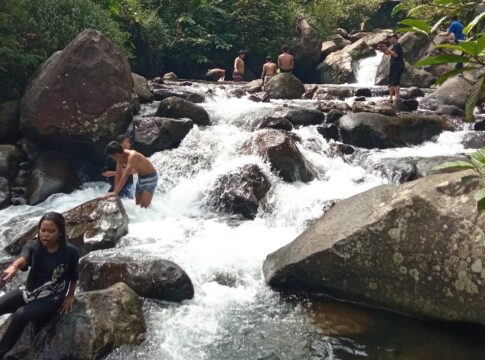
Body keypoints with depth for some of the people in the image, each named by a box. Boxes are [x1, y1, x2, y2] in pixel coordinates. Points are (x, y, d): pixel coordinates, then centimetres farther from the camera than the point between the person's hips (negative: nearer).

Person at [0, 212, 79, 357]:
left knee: (21, 314, -30)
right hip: (28, 293, 4)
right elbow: (23, 259, -33)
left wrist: (70, 296, 3)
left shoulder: (70, 252, -15)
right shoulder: (33, 246, -10)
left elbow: (74, 276, 1)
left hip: (51, 300, -4)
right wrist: (13, 267, -55)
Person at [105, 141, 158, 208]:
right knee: (138, 205, 13)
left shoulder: (132, 156, -33)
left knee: (144, 207, -16)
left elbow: (125, 175, -38)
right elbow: (118, 174, -2)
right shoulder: (120, 157, -8)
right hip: (140, 178, 9)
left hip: (150, 178, -9)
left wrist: (115, 192, -39)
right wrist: (115, 191, -6)